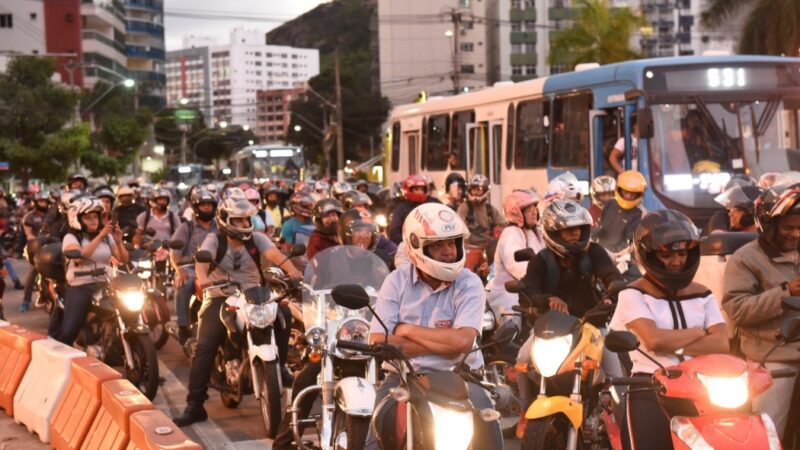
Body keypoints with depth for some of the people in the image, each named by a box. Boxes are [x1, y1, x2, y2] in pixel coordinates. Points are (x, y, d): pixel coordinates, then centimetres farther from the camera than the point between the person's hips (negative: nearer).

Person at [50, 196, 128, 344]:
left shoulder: (107, 237, 16)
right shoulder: (71, 237, 3)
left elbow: (124, 260, 6)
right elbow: (79, 257, -19)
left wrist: (118, 241, -12)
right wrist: (100, 236, -21)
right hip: (81, 288, -3)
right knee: (68, 332, -15)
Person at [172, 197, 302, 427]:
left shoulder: (256, 238, 5)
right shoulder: (214, 239, -1)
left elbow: (275, 255, -14)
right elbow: (202, 259, -21)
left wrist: (292, 271, -34)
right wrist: (203, 278, -44)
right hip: (220, 298, -2)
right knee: (204, 348, -16)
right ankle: (194, 405, -14)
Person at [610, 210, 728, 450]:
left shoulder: (703, 295, 14)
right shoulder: (633, 295, 1)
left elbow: (721, 343, -1)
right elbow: (653, 339, -15)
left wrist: (673, 347, -13)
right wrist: (699, 332, -2)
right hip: (650, 391, -4)